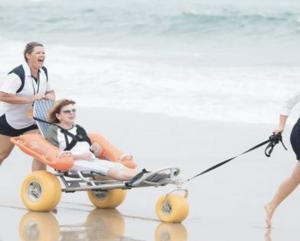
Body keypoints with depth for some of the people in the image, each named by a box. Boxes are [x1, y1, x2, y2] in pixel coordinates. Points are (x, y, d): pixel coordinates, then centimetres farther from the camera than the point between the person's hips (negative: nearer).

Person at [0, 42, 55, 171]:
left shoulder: (43, 72, -1)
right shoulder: (18, 74, -26)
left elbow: (50, 91, 15)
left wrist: (50, 96, -12)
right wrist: (31, 99, -35)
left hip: (31, 122, 6)